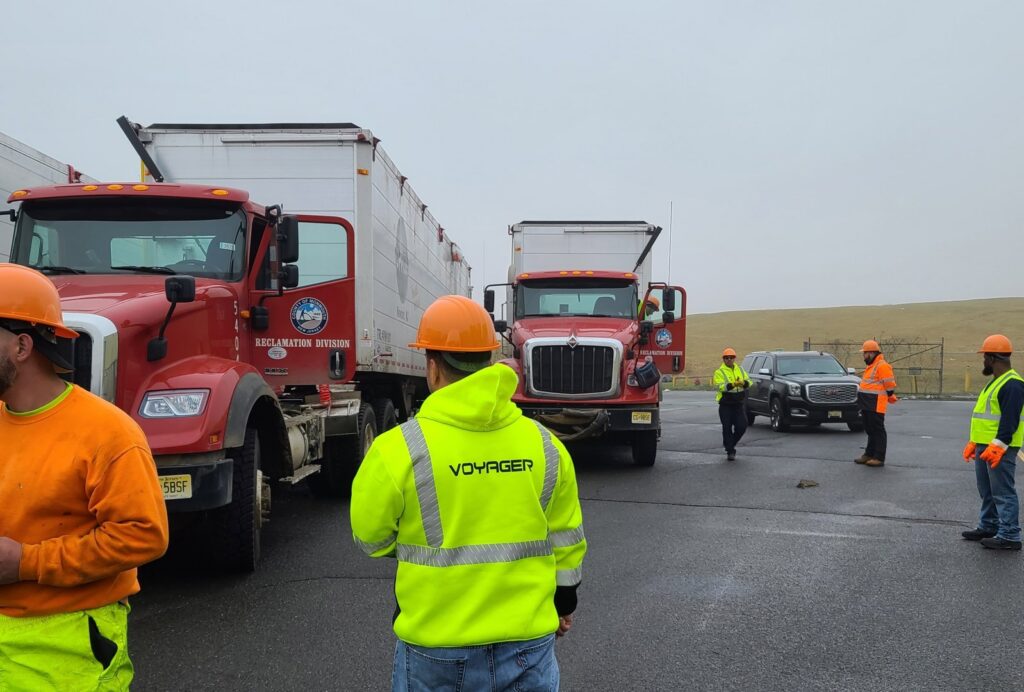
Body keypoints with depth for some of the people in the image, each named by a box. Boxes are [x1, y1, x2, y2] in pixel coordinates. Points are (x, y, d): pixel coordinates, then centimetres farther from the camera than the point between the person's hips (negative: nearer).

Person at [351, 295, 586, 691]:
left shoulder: (397, 450, -17)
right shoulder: (544, 444, -6)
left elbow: (370, 538, -2)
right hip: (527, 644, 2)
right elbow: (565, 540, 5)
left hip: (434, 648, -2)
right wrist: (564, 603, 21)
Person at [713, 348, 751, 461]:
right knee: (727, 428, -1)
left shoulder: (740, 370, 12)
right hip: (725, 405, -4)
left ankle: (731, 444, 24)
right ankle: (730, 451, 8)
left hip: (739, 404, 4)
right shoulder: (719, 372, -3)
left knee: (741, 427, 0)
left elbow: (749, 383, 1)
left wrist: (743, 383, -23)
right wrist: (733, 385, -32)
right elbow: (719, 387, -18)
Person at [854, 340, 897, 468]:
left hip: (876, 406, -10)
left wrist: (890, 397, -5)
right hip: (867, 405, 10)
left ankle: (879, 458, -2)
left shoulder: (882, 366, -14)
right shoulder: (871, 366, 19)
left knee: (878, 431, -5)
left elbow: (890, 386, -15)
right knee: (870, 431, 16)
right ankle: (869, 454, 24)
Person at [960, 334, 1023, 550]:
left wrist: (997, 446, -27)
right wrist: (973, 442, 22)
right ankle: (988, 527, 28)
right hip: (985, 445, 11)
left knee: (1003, 492, -6)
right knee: (987, 490, 17)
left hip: (999, 447, -11)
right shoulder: (995, 382, 18)